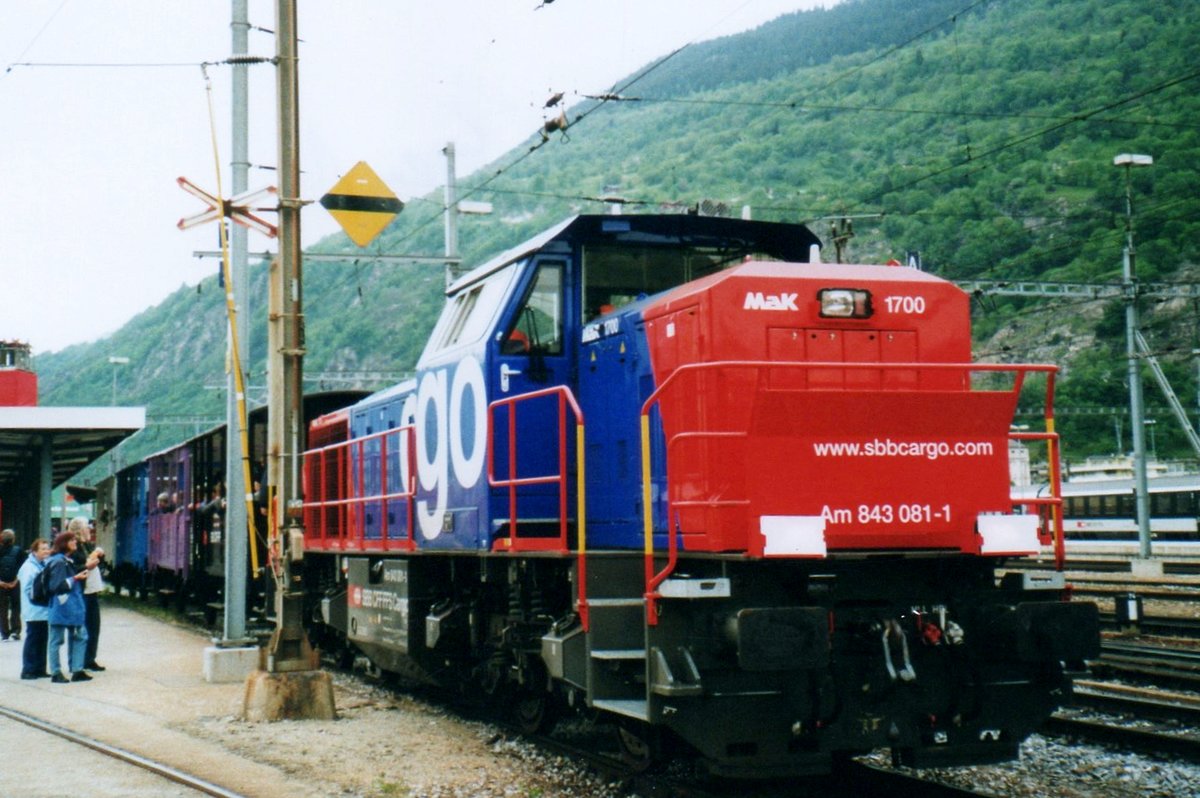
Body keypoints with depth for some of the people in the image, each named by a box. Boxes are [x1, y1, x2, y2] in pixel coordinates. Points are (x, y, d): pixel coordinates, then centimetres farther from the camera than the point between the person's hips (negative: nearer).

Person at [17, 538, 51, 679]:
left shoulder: (44, 565, 11)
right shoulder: (29, 567, -13)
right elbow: (28, 589, -17)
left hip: (43, 610, 8)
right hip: (34, 611, -8)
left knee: (42, 640, 10)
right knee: (32, 640, -3)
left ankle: (40, 669, 17)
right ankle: (28, 670, 4)